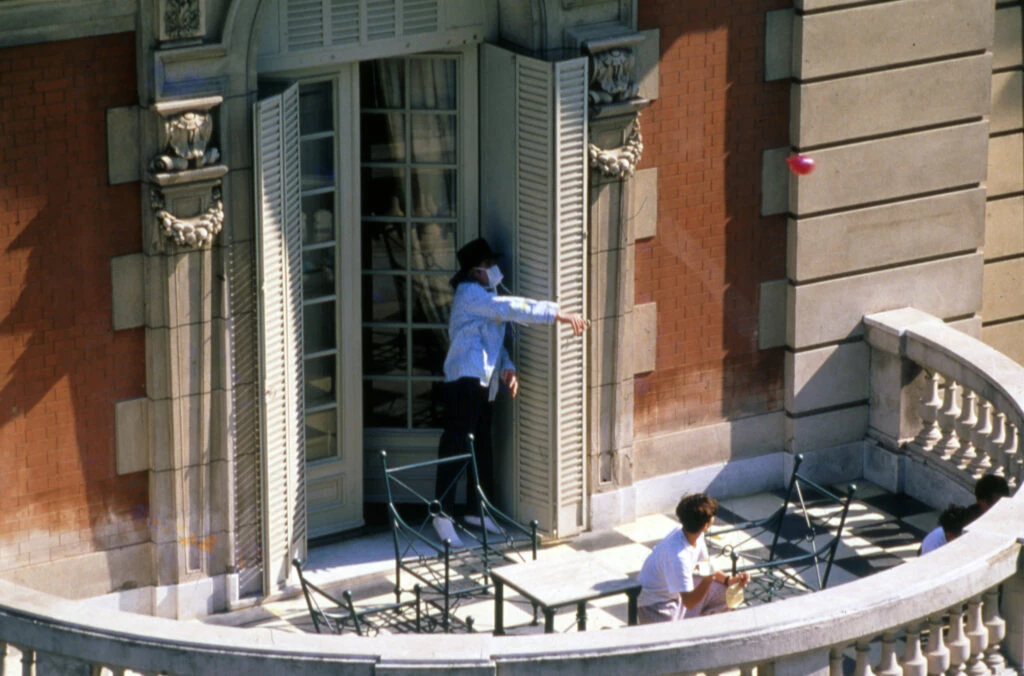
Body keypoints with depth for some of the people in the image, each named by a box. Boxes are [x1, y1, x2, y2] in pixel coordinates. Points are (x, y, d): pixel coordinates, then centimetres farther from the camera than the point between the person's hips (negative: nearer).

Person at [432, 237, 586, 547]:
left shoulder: (485, 297, 21)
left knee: (482, 445, 15)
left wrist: (507, 369, 1)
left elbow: (495, 339, 20)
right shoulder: (470, 294, -10)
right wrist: (558, 314, -24)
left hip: (483, 383, 10)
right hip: (465, 379, -10)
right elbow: (510, 308, -22)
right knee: (456, 443, -11)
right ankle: (443, 513, -12)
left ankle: (477, 510, 24)